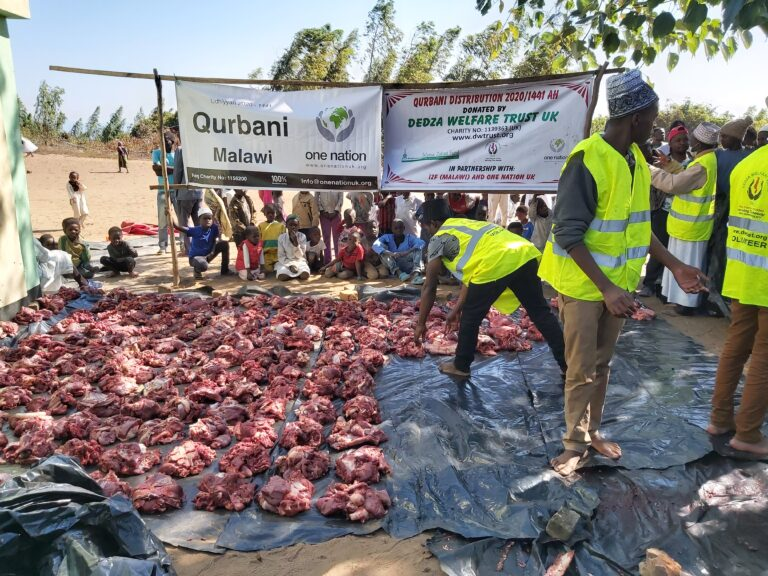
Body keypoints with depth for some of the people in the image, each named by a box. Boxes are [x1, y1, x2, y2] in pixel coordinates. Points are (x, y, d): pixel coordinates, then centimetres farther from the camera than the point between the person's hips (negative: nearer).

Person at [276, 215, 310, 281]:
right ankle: (297, 274, -2)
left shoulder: (302, 237, -6)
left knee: (305, 275, -31)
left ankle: (294, 274, 2)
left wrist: (296, 242, -24)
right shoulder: (281, 237, -4)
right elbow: (281, 256, -4)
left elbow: (300, 256, -10)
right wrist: (290, 265, -20)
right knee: (282, 277, -31)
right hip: (286, 262, 0)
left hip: (299, 261, 0)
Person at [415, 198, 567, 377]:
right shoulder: (465, 224, 35)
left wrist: (421, 324, 28)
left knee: (470, 318, 15)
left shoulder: (438, 239, 15)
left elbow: (429, 287, 18)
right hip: (525, 254, 7)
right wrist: (457, 309, 40)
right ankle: (567, 363, 25)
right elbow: (471, 274, 36)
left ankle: (460, 366, 30)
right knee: (540, 312, 18)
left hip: (495, 265, -7)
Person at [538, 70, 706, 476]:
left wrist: (674, 265, 10)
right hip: (583, 284, -7)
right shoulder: (587, 161, -22)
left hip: (618, 283, 7)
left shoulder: (636, 158, 4)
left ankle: (592, 432, 34)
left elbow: (637, 223, 13)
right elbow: (569, 236, -23)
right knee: (582, 369, 5)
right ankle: (575, 444, 22)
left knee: (602, 364, 18)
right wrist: (605, 288, -27)